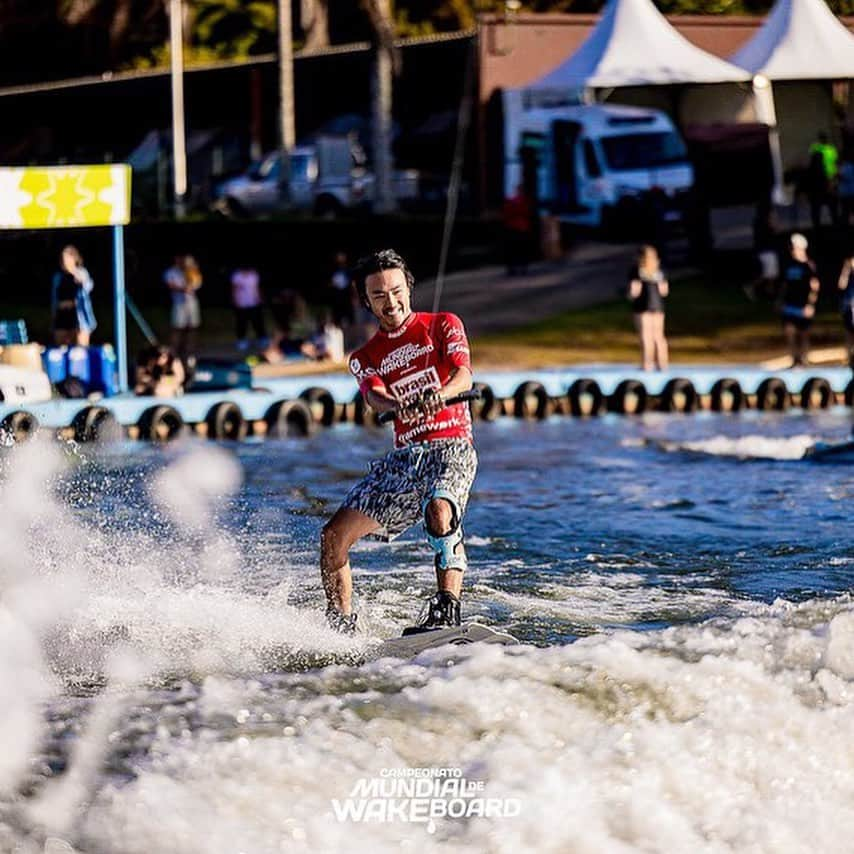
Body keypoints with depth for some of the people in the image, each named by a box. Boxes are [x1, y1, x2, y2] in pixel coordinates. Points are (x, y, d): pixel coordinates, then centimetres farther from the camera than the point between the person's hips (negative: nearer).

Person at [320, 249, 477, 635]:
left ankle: (447, 608, -42)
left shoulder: (443, 325, 6)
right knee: (334, 534, -3)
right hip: (404, 457, 5)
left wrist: (440, 394, -35)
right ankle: (340, 626, 9)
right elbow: (375, 395, -9)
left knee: (438, 509, -36)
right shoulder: (365, 358, 13)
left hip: (451, 448, -5)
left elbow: (463, 375, -11)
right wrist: (399, 406, -34)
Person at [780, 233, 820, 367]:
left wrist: (810, 305, -16)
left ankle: (802, 360, 17)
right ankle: (795, 360, 1)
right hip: (789, 305, 4)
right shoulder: (789, 265, 7)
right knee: (789, 331, -6)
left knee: (803, 334, 6)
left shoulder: (808, 266, -10)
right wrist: (782, 300, 15)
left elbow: (814, 286, -11)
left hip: (803, 306, -4)